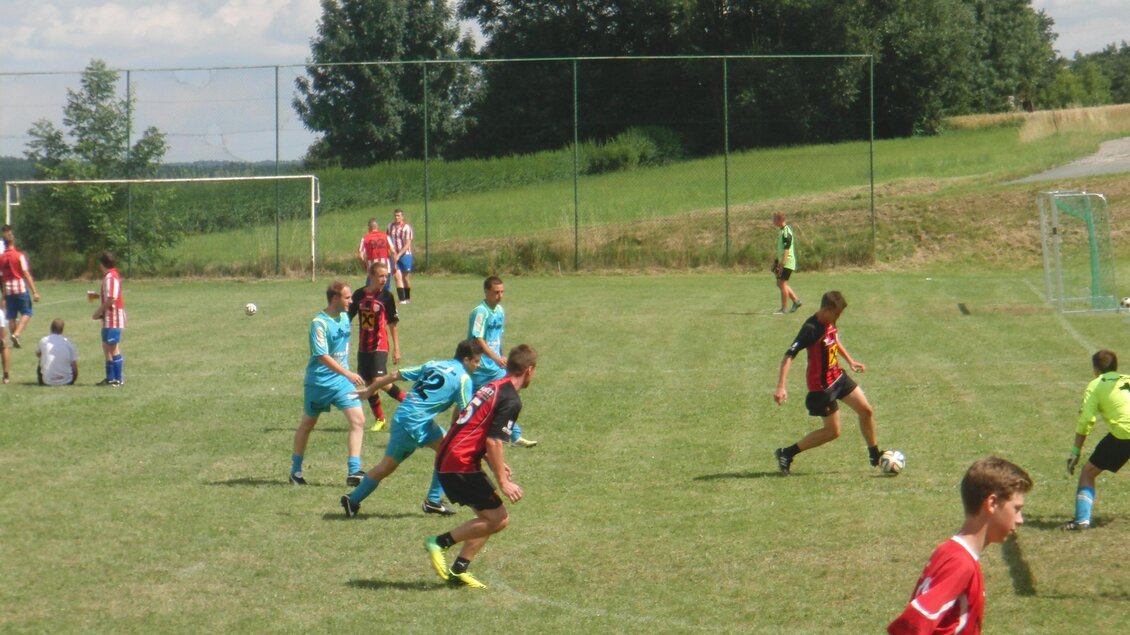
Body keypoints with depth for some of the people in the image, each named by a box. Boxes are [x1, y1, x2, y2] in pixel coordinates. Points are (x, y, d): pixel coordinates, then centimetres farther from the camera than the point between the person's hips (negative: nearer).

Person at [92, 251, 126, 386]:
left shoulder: (110, 277, -17)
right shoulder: (112, 276, 14)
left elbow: (111, 299, -23)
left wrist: (99, 312, -15)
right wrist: (99, 295, 17)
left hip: (113, 318, -10)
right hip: (109, 319, 10)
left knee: (113, 348, -7)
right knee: (107, 347, 15)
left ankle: (118, 379, -4)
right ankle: (110, 378, 21)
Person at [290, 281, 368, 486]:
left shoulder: (344, 318, 4)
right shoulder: (319, 323, -19)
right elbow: (323, 356, -26)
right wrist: (348, 374, -33)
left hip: (342, 381, 6)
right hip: (319, 382, -6)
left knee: (358, 420, -10)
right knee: (307, 424, 12)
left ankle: (353, 472, -8)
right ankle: (296, 470, 26)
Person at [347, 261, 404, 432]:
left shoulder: (386, 296, -5)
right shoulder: (359, 294, 2)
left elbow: (392, 324, 0)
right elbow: (348, 318, 11)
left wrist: (396, 349, -1)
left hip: (380, 346, -4)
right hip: (363, 346, 4)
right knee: (368, 383, 6)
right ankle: (380, 420, 17)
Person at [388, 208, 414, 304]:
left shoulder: (407, 227, -9)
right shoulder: (390, 227, 6)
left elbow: (408, 244, -12)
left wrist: (399, 255, -19)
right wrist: (392, 254, 0)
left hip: (405, 255, -3)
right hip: (394, 256, 3)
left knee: (406, 277, 4)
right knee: (397, 276, -5)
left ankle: (407, 298, 17)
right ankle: (402, 299, -5)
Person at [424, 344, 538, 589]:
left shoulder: (492, 387, 16)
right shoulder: (510, 400, -12)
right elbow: (493, 442, -19)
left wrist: (496, 464, 29)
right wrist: (502, 481, -14)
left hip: (446, 460, 10)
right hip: (461, 465, -10)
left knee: (490, 516, 16)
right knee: (498, 519, -5)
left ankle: (458, 571, 14)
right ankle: (441, 542, -6)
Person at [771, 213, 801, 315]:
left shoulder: (786, 232, -16)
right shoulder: (780, 231, 14)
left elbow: (786, 249, -23)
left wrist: (782, 263, -27)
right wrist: (777, 261, 25)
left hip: (787, 262, -10)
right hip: (782, 262, 10)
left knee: (782, 283, -7)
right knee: (780, 283, 13)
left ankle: (784, 308, -2)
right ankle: (796, 301, 20)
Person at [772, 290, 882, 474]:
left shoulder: (829, 322, -1)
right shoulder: (811, 329, -27)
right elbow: (789, 356, -30)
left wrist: (850, 361, 23)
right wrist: (781, 388, -36)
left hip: (838, 376, 8)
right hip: (822, 385, -8)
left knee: (867, 411, 9)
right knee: (833, 431, -2)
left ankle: (875, 456, 26)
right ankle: (786, 453, 7)